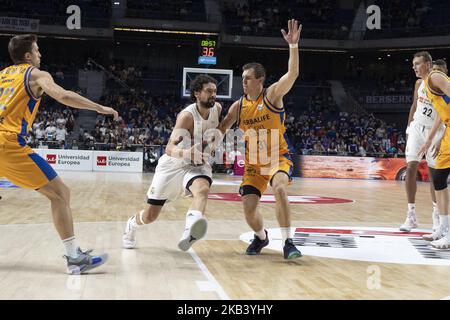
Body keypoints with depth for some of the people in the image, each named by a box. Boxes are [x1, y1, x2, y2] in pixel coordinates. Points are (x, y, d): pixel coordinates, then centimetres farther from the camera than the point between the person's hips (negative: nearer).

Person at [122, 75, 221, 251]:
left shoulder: (217, 108, -5)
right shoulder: (187, 115, -24)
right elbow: (170, 148, -34)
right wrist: (187, 153, -52)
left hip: (198, 165, 3)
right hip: (172, 165, -3)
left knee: (202, 189, -36)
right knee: (150, 216, 7)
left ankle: (189, 233, -59)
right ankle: (131, 224, 43)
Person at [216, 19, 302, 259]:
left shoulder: (272, 95, -10)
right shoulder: (238, 106, 0)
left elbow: (292, 74, -25)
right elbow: (221, 130, 8)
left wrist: (293, 45, -37)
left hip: (279, 157, -4)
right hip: (253, 163, 4)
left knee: (279, 188, -34)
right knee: (249, 209, -4)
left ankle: (288, 242, -24)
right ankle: (261, 237, 29)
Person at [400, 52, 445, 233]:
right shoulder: (419, 83, 6)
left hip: (434, 131, -4)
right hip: (416, 129, 4)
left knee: (433, 172, 4)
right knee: (410, 169, -7)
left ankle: (436, 214, 19)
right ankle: (411, 215, -3)